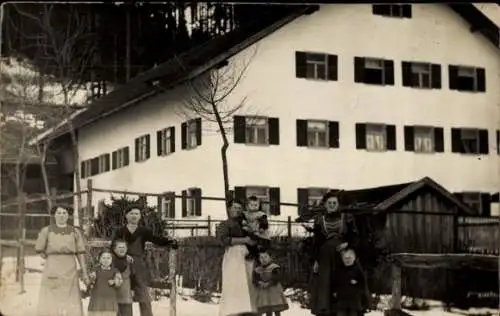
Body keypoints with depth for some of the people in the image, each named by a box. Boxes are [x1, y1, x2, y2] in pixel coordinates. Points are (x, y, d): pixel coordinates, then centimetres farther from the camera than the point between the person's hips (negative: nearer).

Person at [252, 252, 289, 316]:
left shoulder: (274, 267, -1)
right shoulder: (257, 270, 10)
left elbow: (276, 278, -11)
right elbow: (255, 280, 5)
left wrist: (268, 283, -19)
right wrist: (259, 283, -15)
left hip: (274, 290, -3)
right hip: (263, 292, 3)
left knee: (277, 311, -4)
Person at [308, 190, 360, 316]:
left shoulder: (347, 218, 4)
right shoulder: (319, 219, 5)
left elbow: (355, 236, 6)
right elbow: (315, 241, 4)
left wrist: (348, 244, -14)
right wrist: (315, 260, -2)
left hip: (342, 257, 0)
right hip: (324, 257, 0)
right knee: (324, 285, -3)